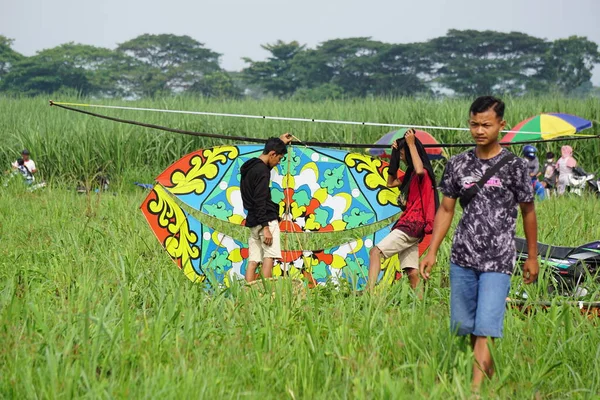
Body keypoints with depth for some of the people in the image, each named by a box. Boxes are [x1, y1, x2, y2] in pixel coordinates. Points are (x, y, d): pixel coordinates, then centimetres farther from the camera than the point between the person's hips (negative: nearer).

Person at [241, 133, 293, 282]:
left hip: (253, 221, 9)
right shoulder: (262, 171, -12)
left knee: (253, 261, 3)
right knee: (269, 258, -13)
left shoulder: (249, 167, 17)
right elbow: (260, 201, -19)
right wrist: (266, 227, -22)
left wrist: (280, 142, 46)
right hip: (266, 219, -9)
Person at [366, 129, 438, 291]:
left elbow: (419, 170, -33)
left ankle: (368, 292, -32)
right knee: (412, 273, 4)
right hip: (408, 225, 10)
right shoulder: (410, 176, 20)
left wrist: (411, 144, -24)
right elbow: (390, 183, 29)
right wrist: (394, 155, 20)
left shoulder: (424, 174, -8)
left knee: (375, 252, -21)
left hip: (412, 226, -10)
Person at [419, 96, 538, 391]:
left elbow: (528, 212, 5)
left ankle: (476, 389, -16)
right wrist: (432, 252, 5)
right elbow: (446, 210, 11)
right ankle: (490, 376, 26)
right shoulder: (458, 164, 5)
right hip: (462, 258, 4)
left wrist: (532, 257, 10)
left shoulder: (514, 166, -3)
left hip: (497, 262, -4)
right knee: (464, 325, 9)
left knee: (485, 329, -13)